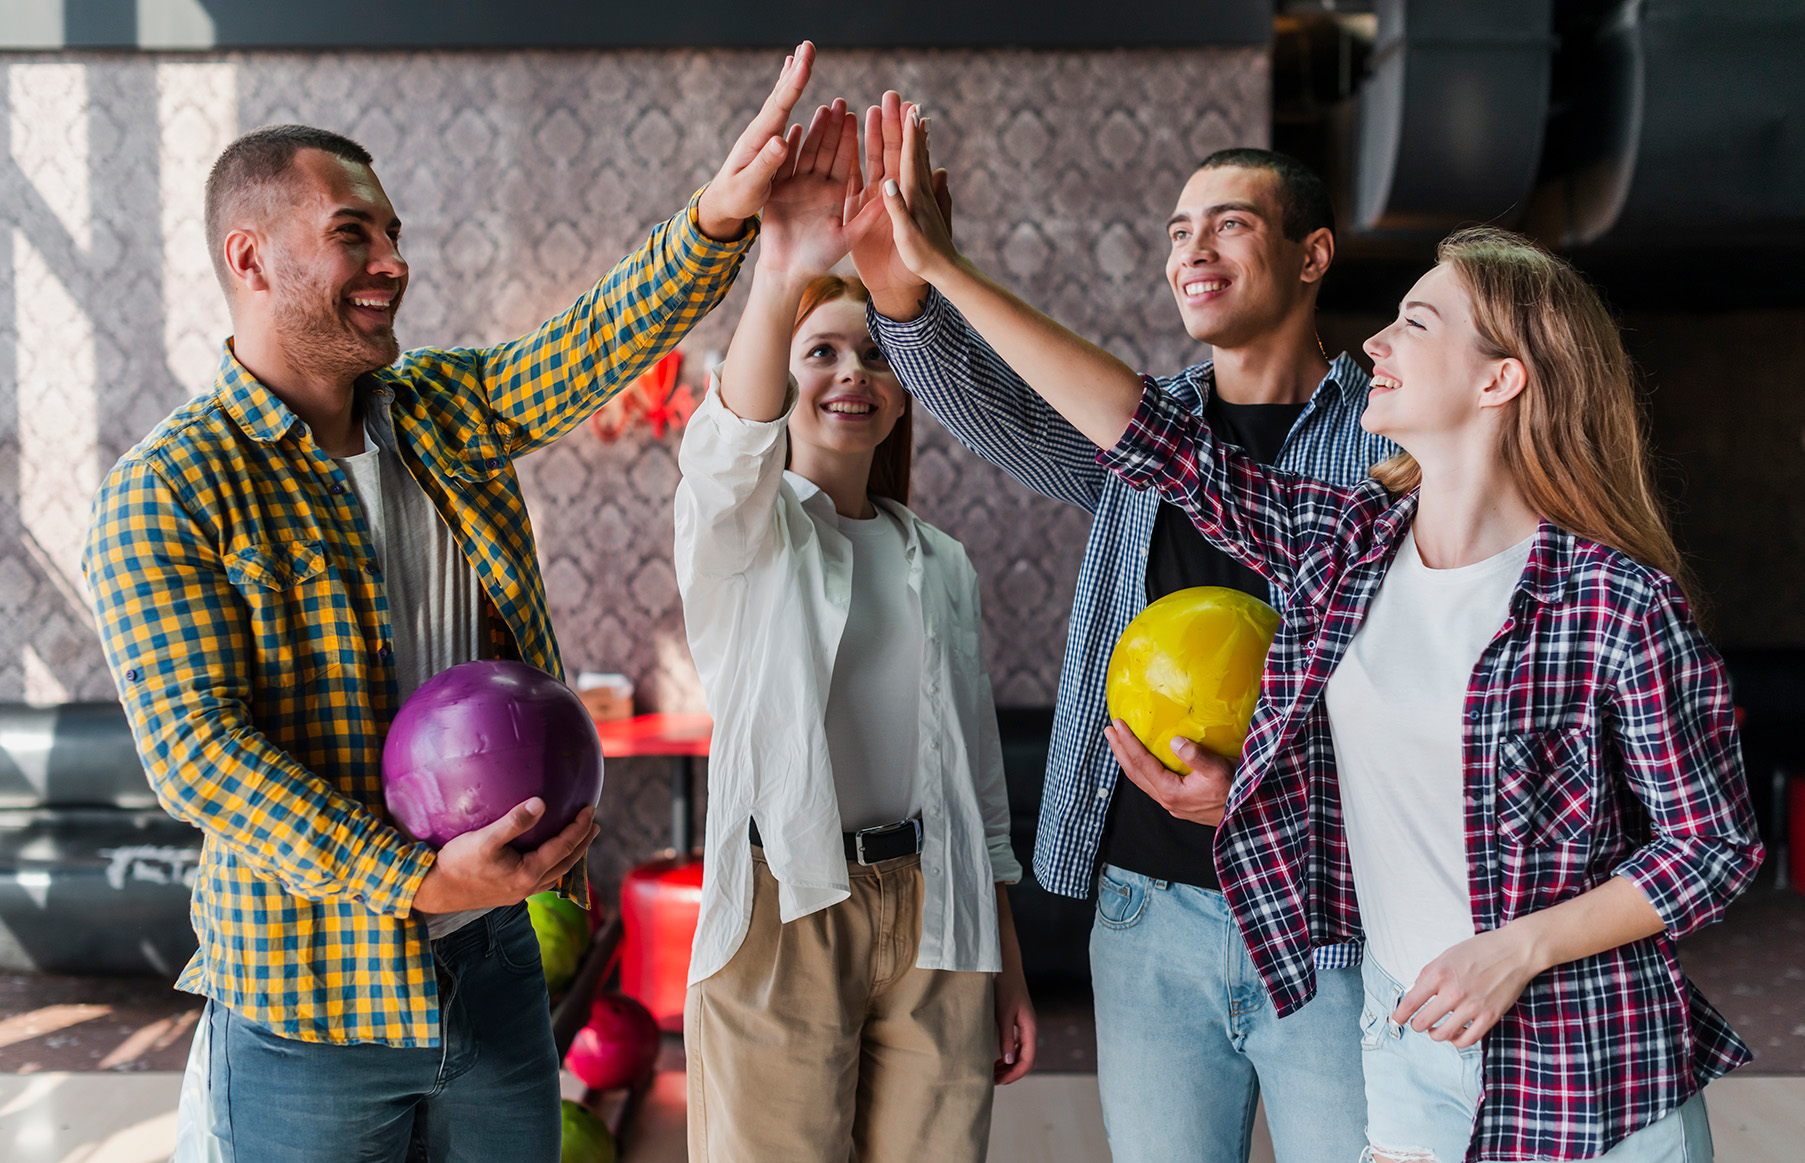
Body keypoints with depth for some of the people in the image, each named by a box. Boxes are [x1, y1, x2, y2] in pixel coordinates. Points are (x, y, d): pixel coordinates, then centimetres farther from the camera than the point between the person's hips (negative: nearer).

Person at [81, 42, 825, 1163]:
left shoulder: (448, 409, 6)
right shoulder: (168, 492, -12)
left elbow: (605, 337, -5)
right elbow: (196, 744, -19)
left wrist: (721, 215, -25)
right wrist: (416, 880, -28)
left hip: (494, 957, 5)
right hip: (309, 1002, -5)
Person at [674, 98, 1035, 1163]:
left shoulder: (940, 563, 12)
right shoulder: (741, 529, 0)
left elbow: (976, 768, 14)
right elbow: (727, 453, -26)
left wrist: (1009, 970, 13)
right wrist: (782, 281, -43)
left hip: (933, 916, 4)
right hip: (783, 914, -3)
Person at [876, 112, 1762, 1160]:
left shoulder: (1621, 601, -15)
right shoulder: (1343, 541, -2)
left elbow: (1718, 846, -8)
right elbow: (1154, 437, -2)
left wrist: (1518, 949, -17)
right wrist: (943, 269, -3)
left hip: (1590, 1073, -4)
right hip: (1409, 1039, 5)